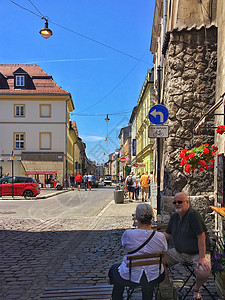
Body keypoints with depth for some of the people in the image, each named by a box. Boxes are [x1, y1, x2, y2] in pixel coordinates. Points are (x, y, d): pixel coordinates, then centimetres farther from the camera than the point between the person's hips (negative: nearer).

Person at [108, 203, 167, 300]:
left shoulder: (128, 234, -22)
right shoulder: (161, 236, -16)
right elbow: (164, 251, 4)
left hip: (130, 277, -2)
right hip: (154, 278, 2)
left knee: (113, 269, 31)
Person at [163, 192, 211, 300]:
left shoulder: (193, 214, -18)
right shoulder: (174, 216, 6)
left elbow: (201, 236, -21)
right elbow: (167, 234, 15)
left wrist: (202, 258, -24)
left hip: (196, 253, -6)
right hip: (179, 252, 6)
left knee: (203, 272, -32)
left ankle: (196, 289, 4)